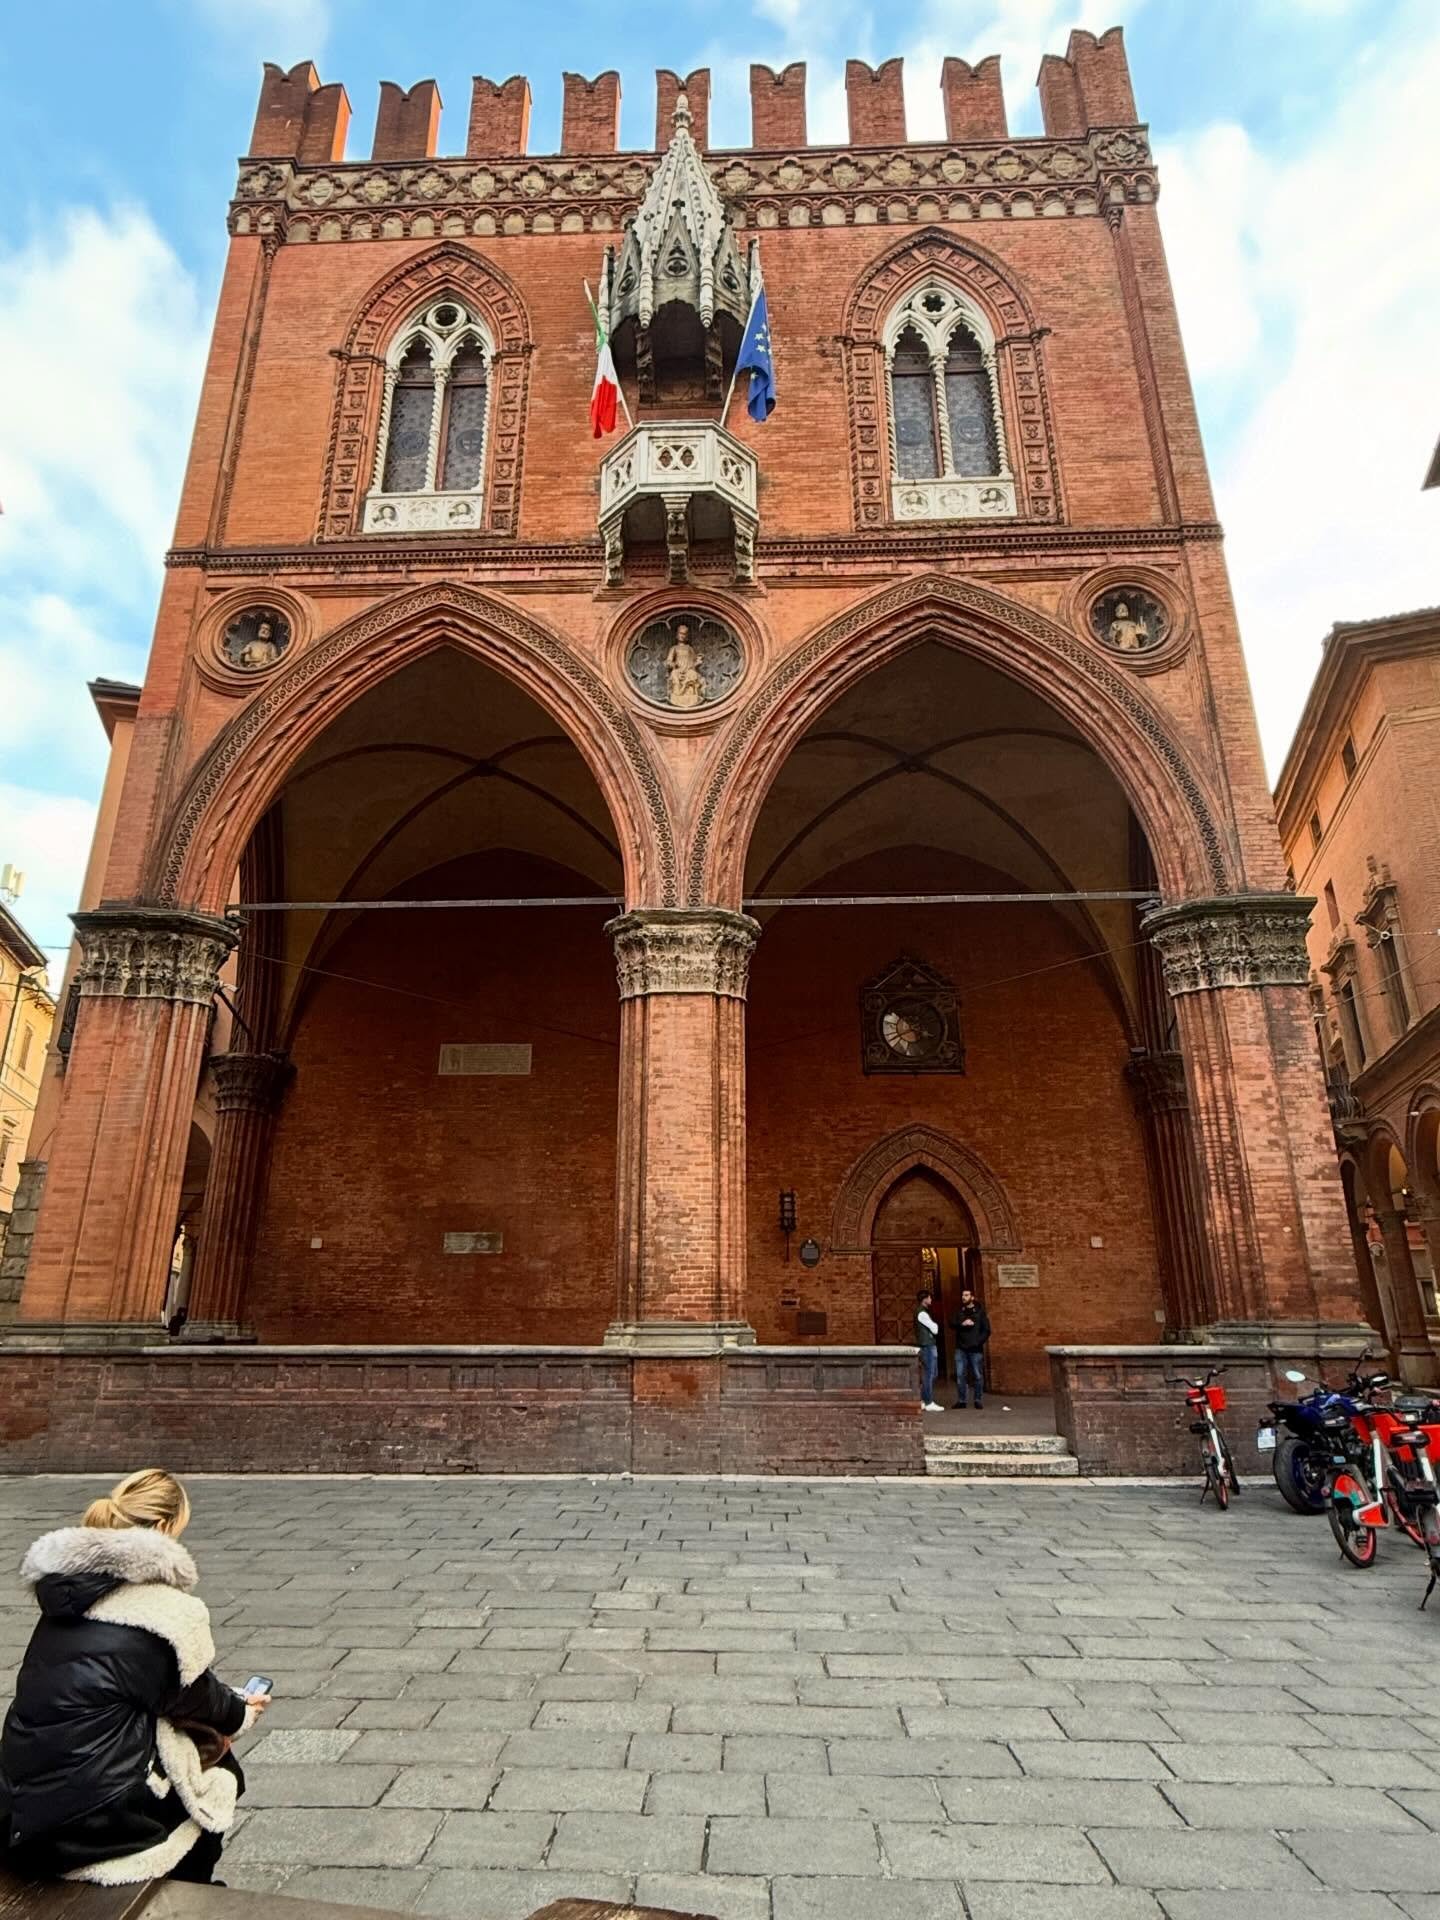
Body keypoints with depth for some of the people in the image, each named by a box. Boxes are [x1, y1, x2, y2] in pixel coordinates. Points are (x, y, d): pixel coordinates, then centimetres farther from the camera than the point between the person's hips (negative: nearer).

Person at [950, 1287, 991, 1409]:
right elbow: (952, 1325, 0)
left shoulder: (980, 1311, 2)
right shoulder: (958, 1311, 11)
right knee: (960, 1375, 1)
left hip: (976, 1349, -2)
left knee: (978, 1375, 2)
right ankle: (961, 1400, 9)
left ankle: (978, 1400, 13)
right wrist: (962, 1324, -17)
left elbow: (986, 1330, 1)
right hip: (961, 1348, 2)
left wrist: (979, 1341, -11)